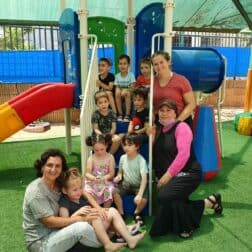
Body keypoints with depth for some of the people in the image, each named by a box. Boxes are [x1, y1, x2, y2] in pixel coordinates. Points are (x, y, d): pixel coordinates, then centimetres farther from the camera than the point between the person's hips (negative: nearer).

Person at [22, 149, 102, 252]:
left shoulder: (58, 183, -2)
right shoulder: (36, 191, -22)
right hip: (40, 243, -7)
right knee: (82, 227, -24)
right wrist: (81, 218, -22)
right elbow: (50, 222, -23)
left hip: (55, 232, 7)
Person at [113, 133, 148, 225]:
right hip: (126, 184, 3)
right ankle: (121, 213, 0)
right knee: (114, 191, -25)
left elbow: (144, 178, -28)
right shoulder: (123, 158, -4)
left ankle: (137, 213, 8)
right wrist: (119, 176, -12)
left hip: (138, 185, -3)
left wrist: (140, 194, -39)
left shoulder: (141, 160, -19)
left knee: (143, 200, -29)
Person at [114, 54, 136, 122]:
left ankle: (127, 115, -28)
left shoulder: (131, 75, -8)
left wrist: (126, 90, -32)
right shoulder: (117, 76, 1)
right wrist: (118, 90, -23)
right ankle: (120, 114, -18)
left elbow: (133, 87, -14)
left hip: (129, 92, -2)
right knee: (117, 94, -30)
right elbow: (117, 87, 0)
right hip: (120, 92, 3)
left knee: (128, 94, -35)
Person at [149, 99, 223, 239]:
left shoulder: (181, 127, -9)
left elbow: (183, 154, -20)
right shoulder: (159, 130, 12)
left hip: (187, 173, -8)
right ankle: (208, 202, 21)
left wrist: (168, 175, -20)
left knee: (165, 195, -27)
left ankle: (186, 225, -1)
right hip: (167, 176, 8)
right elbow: (156, 155, 8)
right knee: (176, 205, 0)